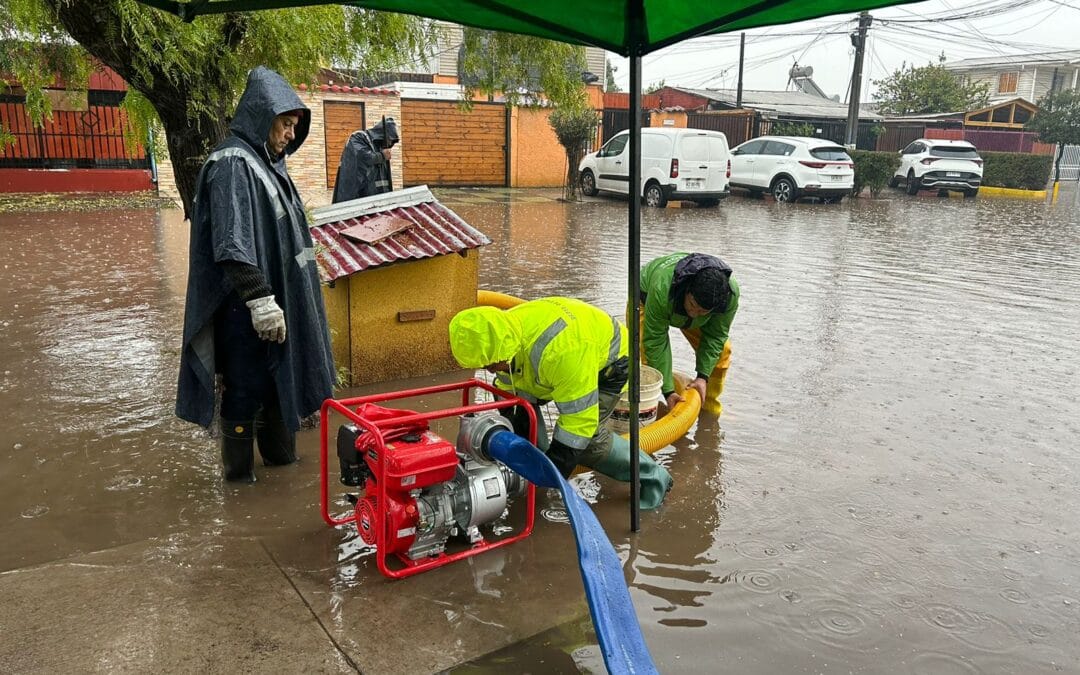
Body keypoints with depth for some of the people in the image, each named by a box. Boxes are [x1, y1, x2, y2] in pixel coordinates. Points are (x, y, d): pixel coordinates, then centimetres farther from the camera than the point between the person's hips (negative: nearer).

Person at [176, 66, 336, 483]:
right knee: (246, 389, 3)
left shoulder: (266, 162, 13)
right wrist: (261, 301, -25)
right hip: (246, 308, -9)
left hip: (277, 296, 10)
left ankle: (280, 454, 36)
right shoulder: (232, 164, -16)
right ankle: (239, 472, 20)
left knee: (280, 377, 19)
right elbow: (233, 245, -23)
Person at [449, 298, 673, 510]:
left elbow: (579, 418, -38)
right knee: (524, 402, -6)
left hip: (607, 361, -7)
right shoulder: (504, 333, -19)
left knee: (586, 436, -18)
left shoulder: (559, 350, -45)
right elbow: (507, 397, -4)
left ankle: (652, 478, 1)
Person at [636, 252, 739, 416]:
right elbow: (656, 342, -38)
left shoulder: (730, 294, -36)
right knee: (643, 356, -23)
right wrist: (668, 390, -37)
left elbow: (715, 336, -20)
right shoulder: (662, 290, -48)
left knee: (722, 350, -9)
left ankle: (710, 409, 9)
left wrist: (703, 376, -27)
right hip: (647, 298, -3)